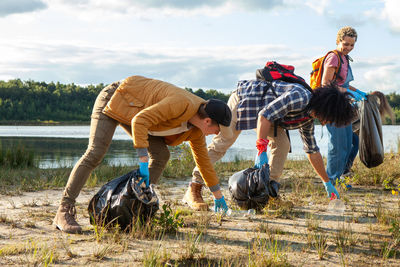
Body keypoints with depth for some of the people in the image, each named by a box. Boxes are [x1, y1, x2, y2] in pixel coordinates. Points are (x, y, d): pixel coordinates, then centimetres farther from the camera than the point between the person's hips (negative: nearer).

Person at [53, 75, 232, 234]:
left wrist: (218, 195, 19)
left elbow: (203, 159, 12)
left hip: (130, 110, 9)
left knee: (161, 154, -3)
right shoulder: (182, 103, -32)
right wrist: (143, 161, -34)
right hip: (114, 100, -9)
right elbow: (139, 121, -34)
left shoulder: (196, 130, -3)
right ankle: (64, 212, -20)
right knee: (95, 154, -20)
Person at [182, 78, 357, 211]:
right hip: (244, 99, -9)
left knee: (282, 144, -4)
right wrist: (262, 150, -34)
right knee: (222, 142, -14)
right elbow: (265, 115, -33)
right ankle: (193, 191, -11)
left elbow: (312, 151, 14)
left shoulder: (308, 119, 2)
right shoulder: (300, 97, -28)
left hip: (262, 109, 9)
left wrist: (327, 182, 17)